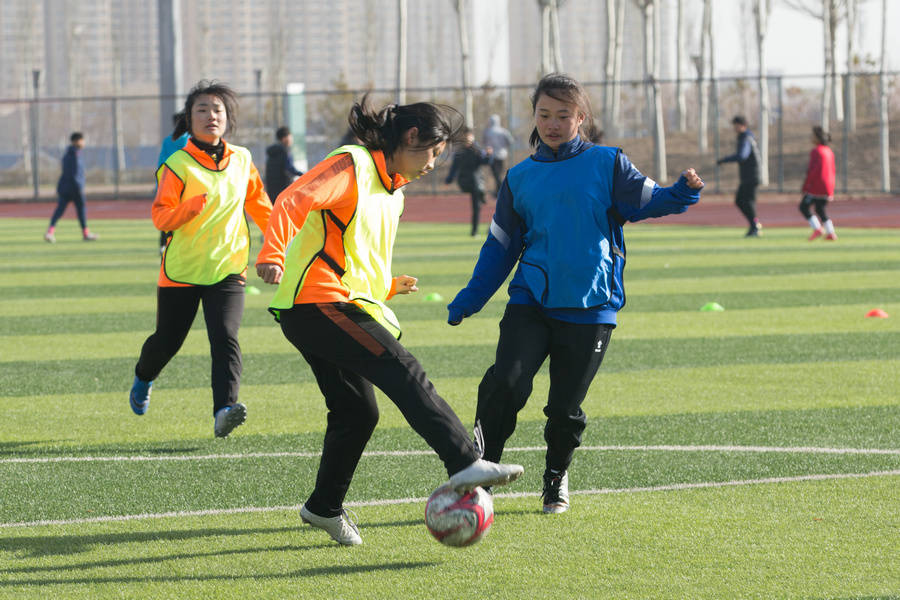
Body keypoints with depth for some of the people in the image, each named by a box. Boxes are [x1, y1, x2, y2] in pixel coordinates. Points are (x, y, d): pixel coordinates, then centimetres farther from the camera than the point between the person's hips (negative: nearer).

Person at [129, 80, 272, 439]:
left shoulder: (242, 160, 6)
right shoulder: (178, 165, -8)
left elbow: (258, 205, 20)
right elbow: (160, 217, -12)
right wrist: (191, 206, -30)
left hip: (227, 269, 2)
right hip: (181, 270, -2)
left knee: (225, 338, -19)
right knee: (167, 341, 11)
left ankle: (224, 409, -31)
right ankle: (143, 379, 44)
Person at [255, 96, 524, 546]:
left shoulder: (392, 190, 22)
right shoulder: (352, 165, -8)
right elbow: (295, 200, -23)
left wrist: (387, 286, 23)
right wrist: (273, 254, -38)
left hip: (343, 305, 10)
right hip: (316, 302, -10)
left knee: (357, 411, 13)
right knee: (405, 374, -19)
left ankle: (324, 507, 26)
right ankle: (466, 465, -29)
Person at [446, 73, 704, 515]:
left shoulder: (606, 164, 4)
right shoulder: (520, 178, 11)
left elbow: (648, 201, -1)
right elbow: (501, 246, 14)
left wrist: (684, 192, -22)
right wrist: (468, 301, 10)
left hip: (589, 308, -1)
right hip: (531, 301, 1)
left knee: (566, 407, 2)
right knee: (505, 382, -19)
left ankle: (556, 476, 29)